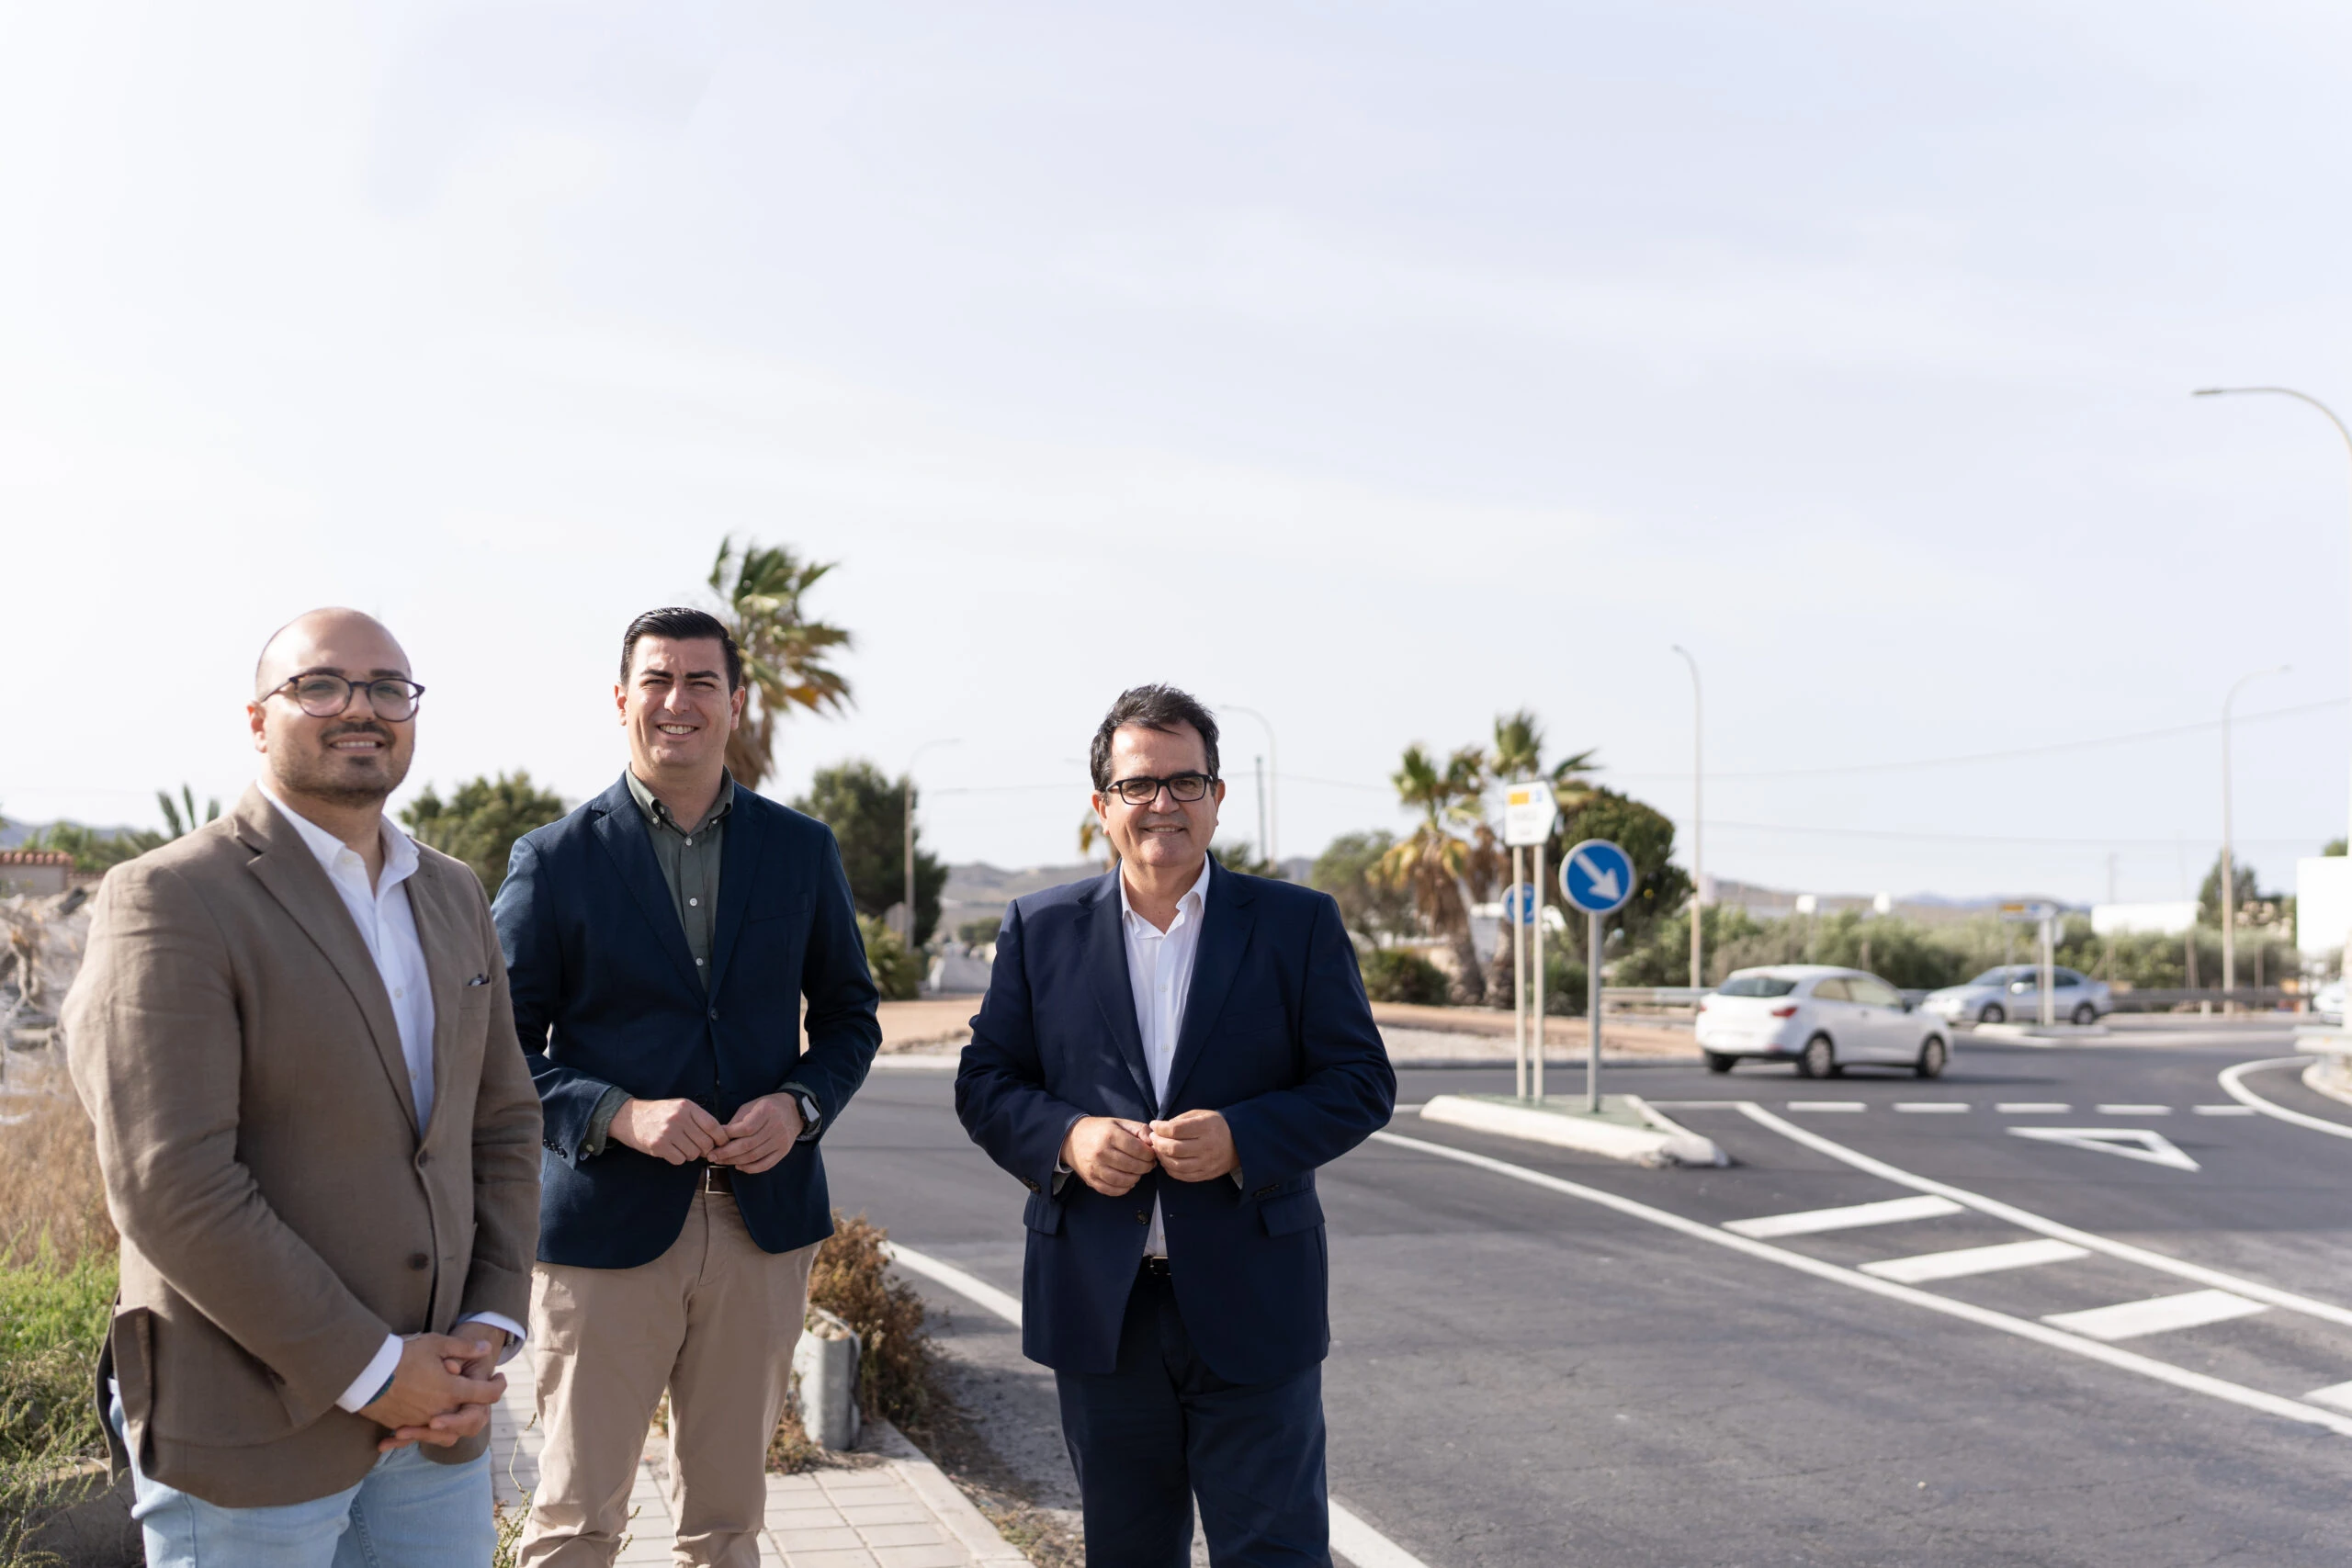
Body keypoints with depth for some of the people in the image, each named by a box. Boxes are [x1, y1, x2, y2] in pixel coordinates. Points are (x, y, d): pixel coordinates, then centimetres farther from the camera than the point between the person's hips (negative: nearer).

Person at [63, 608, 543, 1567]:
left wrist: (491, 1328, -1)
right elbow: (171, 1185, -19)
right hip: (245, 1432, -6)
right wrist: (369, 1369, -16)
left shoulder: (453, 897, 10)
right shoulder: (171, 902, -12)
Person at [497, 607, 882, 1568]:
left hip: (763, 1222, 3)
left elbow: (850, 1013, 12)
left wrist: (801, 1105, -7)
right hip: (606, 1225, -2)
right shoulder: (554, 859, -2)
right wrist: (617, 1115, -17)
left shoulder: (802, 849, 6)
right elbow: (503, 1048, -2)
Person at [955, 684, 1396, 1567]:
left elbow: (1362, 1082, -1)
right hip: (1100, 1308, 2)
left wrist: (1242, 1138, -18)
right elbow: (985, 1084, 6)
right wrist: (1064, 1137, -15)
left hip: (1251, 1307, -2)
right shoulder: (1040, 930, 6)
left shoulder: (1298, 925, 2)